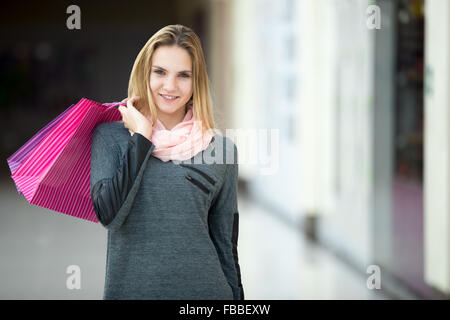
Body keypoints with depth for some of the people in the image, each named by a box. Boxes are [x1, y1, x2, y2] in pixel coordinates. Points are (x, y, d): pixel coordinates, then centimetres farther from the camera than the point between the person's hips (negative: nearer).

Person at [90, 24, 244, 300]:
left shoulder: (221, 149, 3)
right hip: (129, 288, -1)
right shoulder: (111, 136, 0)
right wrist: (142, 137, -11)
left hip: (204, 288, 1)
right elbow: (109, 214, -15)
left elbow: (227, 245, 6)